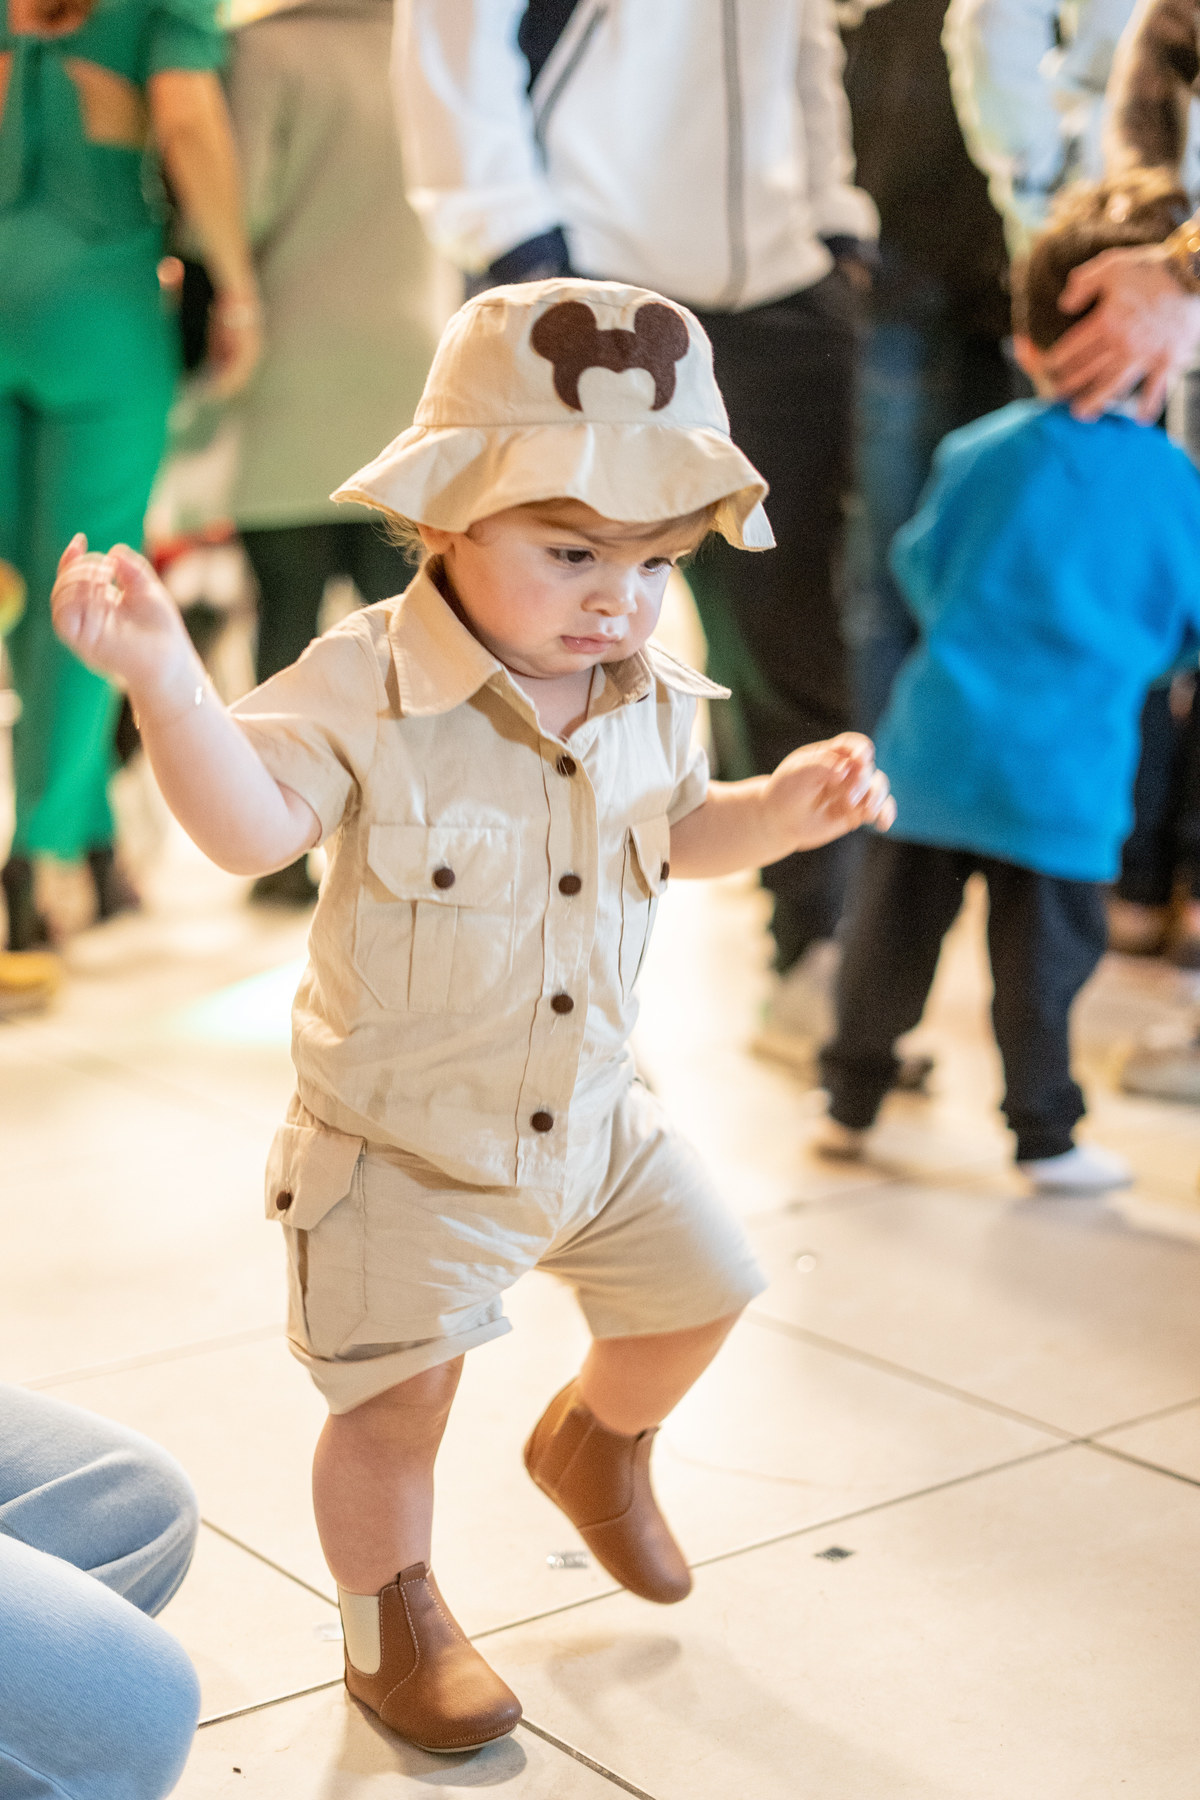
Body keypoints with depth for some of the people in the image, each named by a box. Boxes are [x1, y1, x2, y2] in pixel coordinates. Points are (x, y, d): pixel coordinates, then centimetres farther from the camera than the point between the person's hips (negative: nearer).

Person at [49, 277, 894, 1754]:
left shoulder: (650, 698, -4)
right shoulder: (365, 686, -23)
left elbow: (678, 831, 12)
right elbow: (249, 827, -32)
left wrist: (784, 807, -7)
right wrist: (163, 676, -47)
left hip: (589, 1117, 6)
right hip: (400, 1143, -6)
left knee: (695, 1294, 20)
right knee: (397, 1396, -3)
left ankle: (594, 1443, 54)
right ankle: (393, 1629, 27)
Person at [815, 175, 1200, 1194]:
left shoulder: (977, 454, -3)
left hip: (937, 742, 2)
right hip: (1065, 771, -2)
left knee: (895, 929, 14)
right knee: (1042, 956, 8)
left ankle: (852, 1102, 27)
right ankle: (1045, 1138, 21)